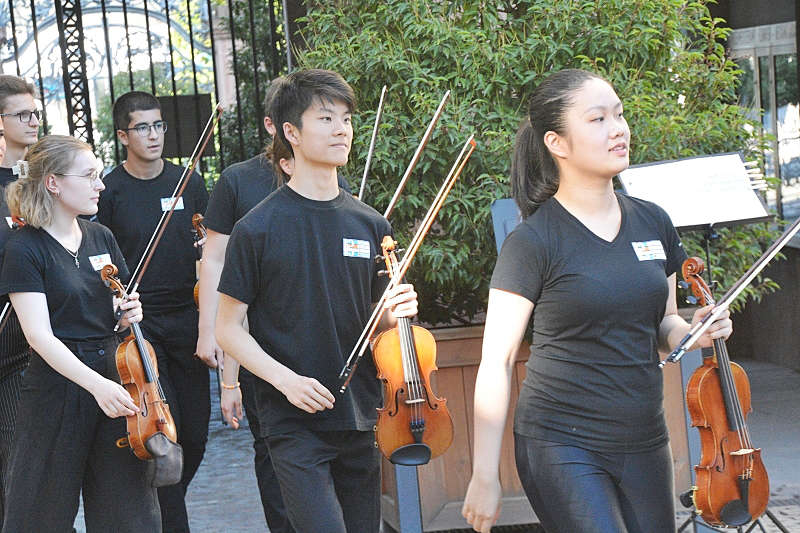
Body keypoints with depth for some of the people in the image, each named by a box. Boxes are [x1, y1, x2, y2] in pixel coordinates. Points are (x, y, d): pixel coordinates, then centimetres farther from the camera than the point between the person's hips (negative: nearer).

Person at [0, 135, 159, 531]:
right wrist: (95, 384, -29)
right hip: (58, 385, -6)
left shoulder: (100, 238, 9)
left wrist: (130, 311, -4)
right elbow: (39, 335, -17)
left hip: (112, 378, 6)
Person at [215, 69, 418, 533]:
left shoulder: (371, 225, 6)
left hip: (361, 419, 5)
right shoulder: (259, 229, -6)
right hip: (294, 421, -5)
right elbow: (228, 328, -3)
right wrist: (284, 378, -17)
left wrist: (394, 314, -7)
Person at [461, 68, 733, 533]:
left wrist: (694, 332, -4)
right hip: (563, 446, -6)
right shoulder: (532, 242, -10)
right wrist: (485, 477, -10)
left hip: (644, 442, 6)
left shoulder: (653, 224, 7)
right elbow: (496, 363, -9)